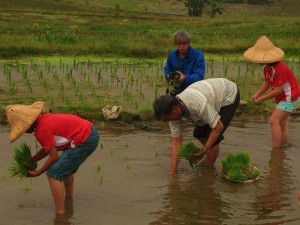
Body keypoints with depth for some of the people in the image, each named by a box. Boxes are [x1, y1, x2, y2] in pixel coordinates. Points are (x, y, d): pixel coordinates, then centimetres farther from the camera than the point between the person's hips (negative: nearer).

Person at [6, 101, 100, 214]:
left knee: (54, 174, -7)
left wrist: (37, 173, -1)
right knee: (67, 167, 32)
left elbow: (54, 157, -13)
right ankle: (69, 199, 48)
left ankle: (60, 213, -6)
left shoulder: (42, 130, -17)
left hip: (84, 141, -10)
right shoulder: (44, 119, 10)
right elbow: (47, 148, 19)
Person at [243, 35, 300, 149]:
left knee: (274, 121, -17)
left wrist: (262, 99, -18)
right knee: (282, 123, 17)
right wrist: (257, 94, -7)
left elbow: (278, 90, -27)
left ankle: (275, 150, -16)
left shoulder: (279, 69, -30)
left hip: (290, 97, -10)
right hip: (283, 97, 10)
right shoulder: (266, 67, -2)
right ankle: (285, 145, 28)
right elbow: (267, 82, 9)